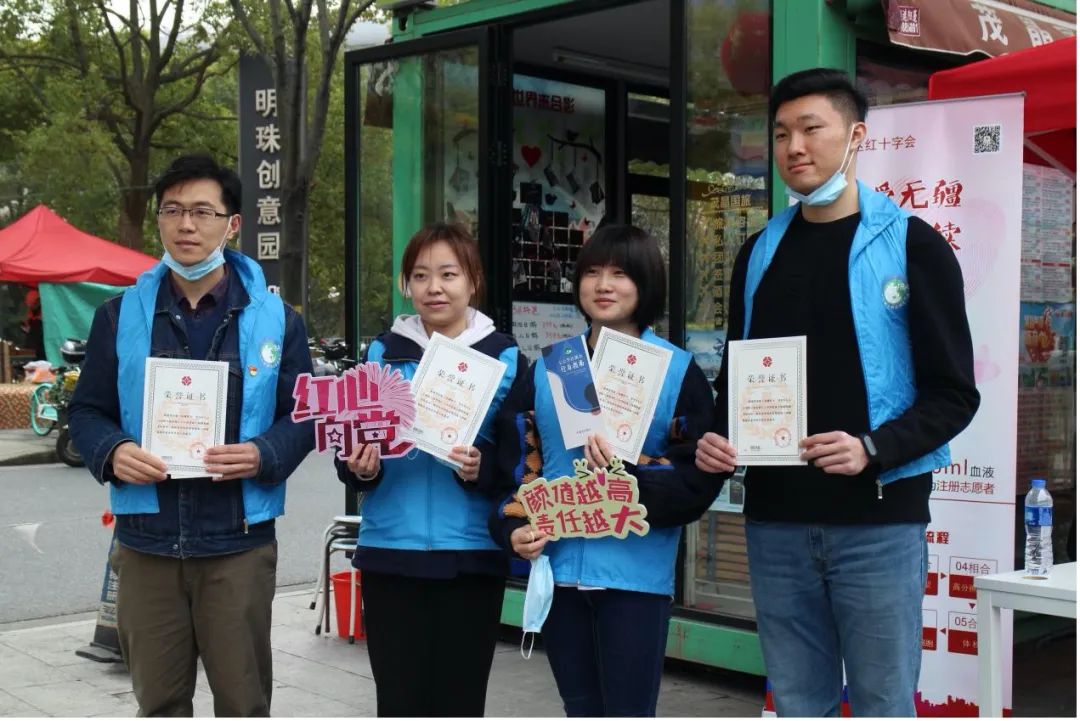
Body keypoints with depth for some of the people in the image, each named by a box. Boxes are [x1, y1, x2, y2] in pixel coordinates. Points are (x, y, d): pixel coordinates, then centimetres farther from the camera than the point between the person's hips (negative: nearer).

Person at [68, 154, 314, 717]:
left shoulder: (274, 317, 4)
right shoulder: (121, 315, 7)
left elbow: (303, 415, 6)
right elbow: (87, 410, 10)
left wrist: (264, 456, -15)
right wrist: (112, 452, -12)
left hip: (239, 543, -1)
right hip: (146, 542, 2)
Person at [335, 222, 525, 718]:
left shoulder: (503, 357, 1)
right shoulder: (384, 352, 6)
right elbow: (352, 444, 9)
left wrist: (483, 467, -20)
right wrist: (360, 467, -13)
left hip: (471, 554, -1)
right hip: (391, 550, 1)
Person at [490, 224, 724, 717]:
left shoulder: (679, 372, -1)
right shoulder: (546, 370, 10)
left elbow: (698, 481, -7)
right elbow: (517, 463, 10)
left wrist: (628, 475, -22)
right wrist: (514, 530, -7)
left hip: (637, 573, -4)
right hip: (556, 570, 4)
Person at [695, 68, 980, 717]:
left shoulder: (911, 245, -2)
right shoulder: (760, 253, 12)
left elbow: (954, 392, -5)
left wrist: (874, 449, -21)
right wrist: (718, 438, -2)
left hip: (879, 518, -4)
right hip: (775, 519, 4)